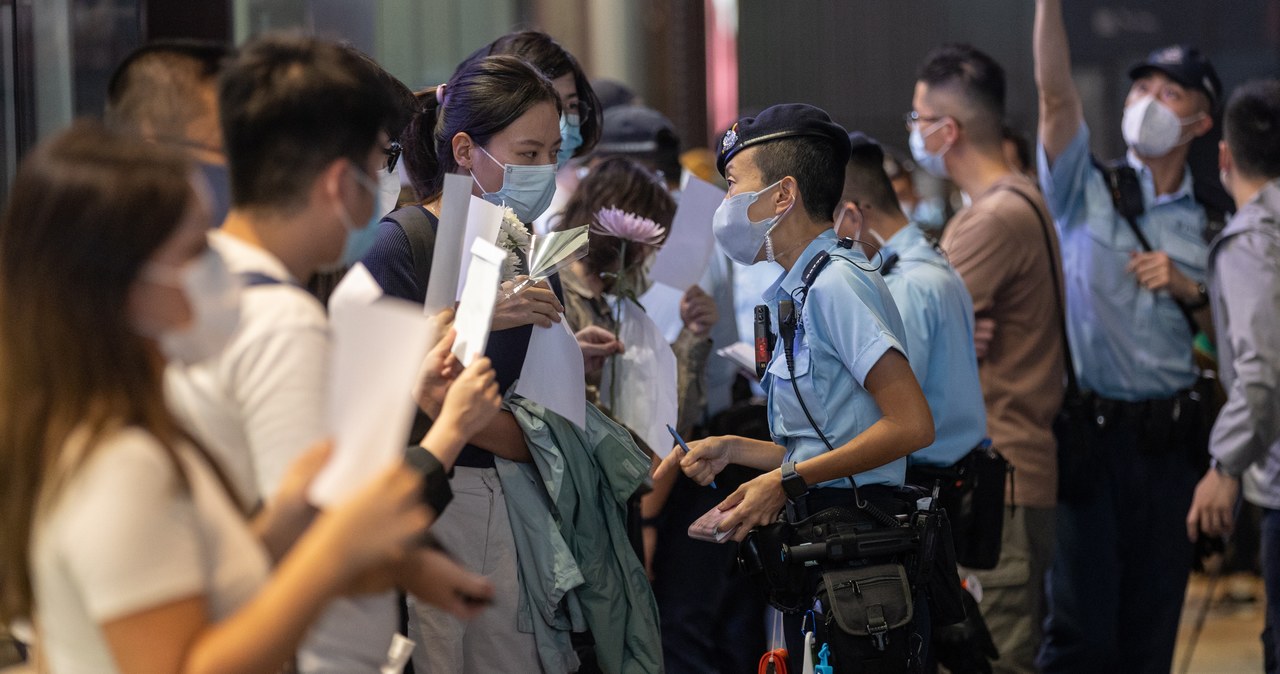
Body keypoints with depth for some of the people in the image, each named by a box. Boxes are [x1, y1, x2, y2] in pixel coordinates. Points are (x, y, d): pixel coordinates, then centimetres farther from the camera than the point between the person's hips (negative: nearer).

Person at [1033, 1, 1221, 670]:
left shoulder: (1207, 226, 12)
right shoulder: (1088, 192, 4)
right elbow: (1055, 93, -10)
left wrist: (1189, 290, -4)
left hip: (1167, 437, 3)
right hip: (1088, 430, -3)